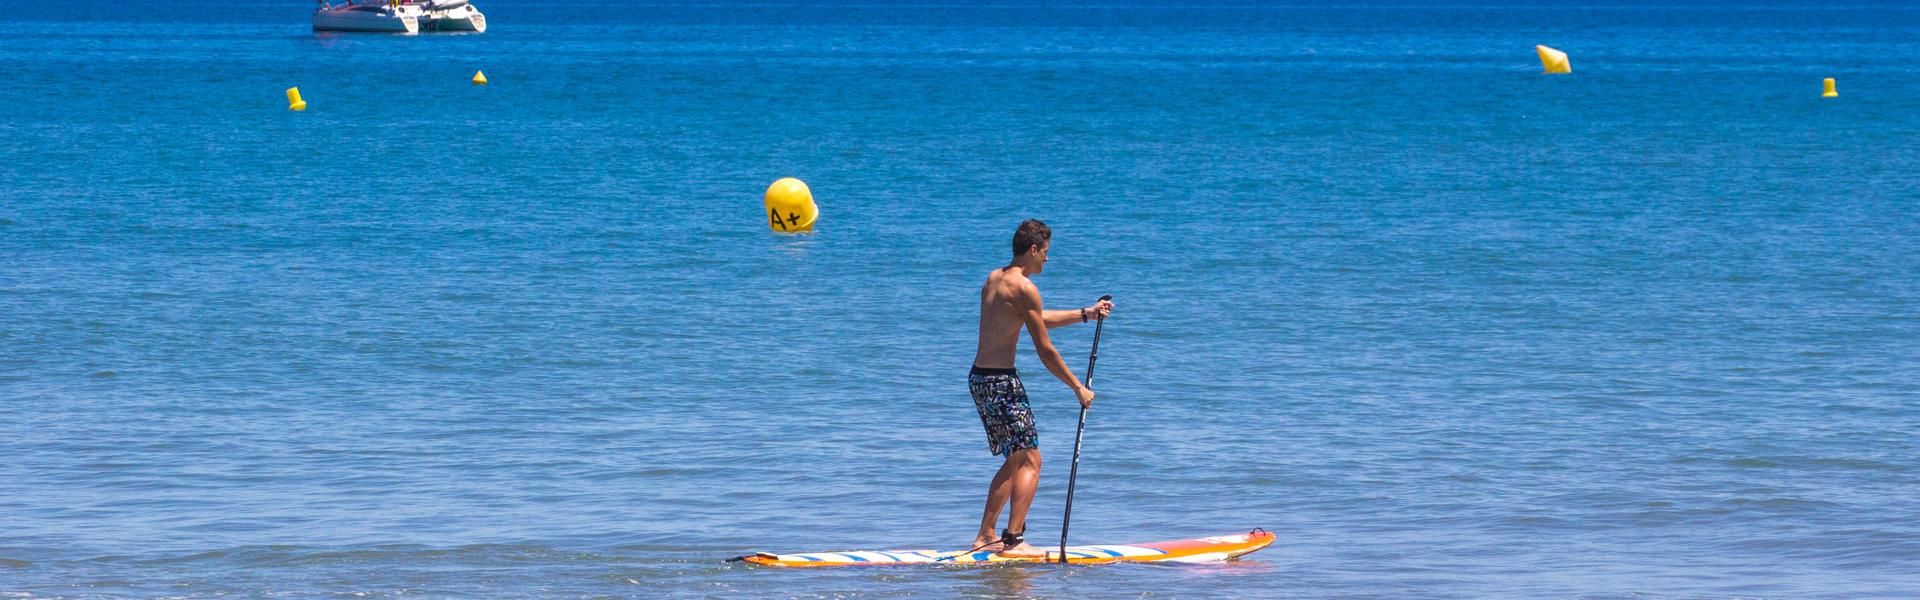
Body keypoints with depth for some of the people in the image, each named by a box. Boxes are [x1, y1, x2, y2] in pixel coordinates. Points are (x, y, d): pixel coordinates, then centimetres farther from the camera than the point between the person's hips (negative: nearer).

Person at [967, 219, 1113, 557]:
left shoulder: (994, 279, 15)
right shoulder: (1024, 287, -14)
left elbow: (1037, 320, 27)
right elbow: (1045, 352, -13)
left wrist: (1086, 314, 30)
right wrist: (1079, 389, -5)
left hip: (978, 378, 9)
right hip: (1002, 380, -9)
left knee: (1015, 462, 18)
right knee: (1029, 461, -6)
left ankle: (985, 536, 19)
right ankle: (1014, 540, -14)